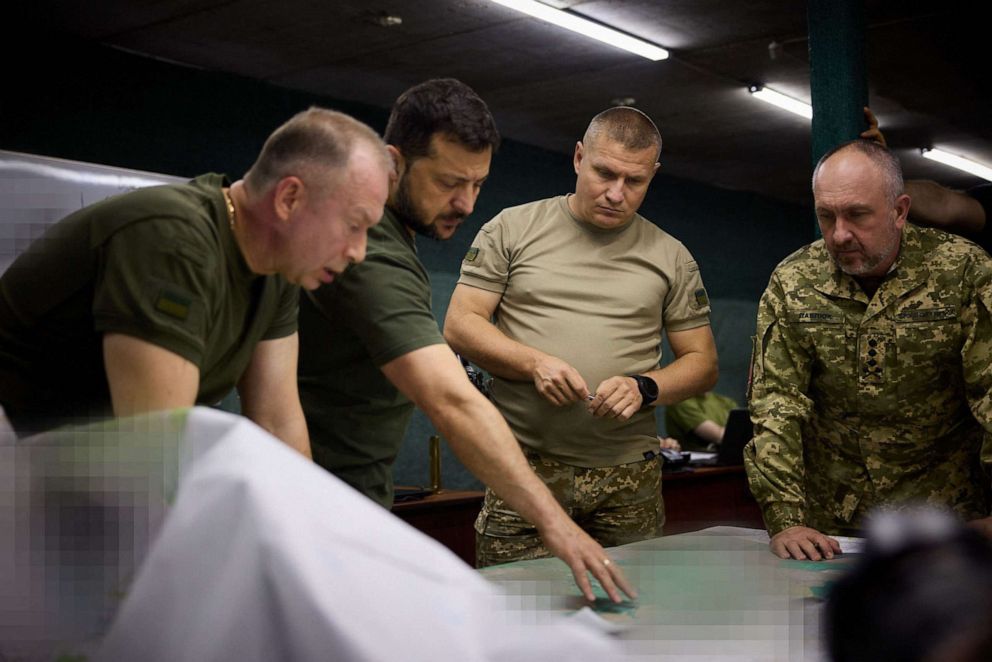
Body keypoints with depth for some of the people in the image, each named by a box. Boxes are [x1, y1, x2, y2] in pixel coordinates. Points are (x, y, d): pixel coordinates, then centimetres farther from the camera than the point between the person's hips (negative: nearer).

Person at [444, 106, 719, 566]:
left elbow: (702, 362, 12)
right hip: (526, 463, -1)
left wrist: (645, 388, -8)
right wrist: (534, 363, -14)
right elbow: (459, 325, 2)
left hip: (628, 477, 2)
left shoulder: (670, 257, 10)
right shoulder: (513, 229, 6)